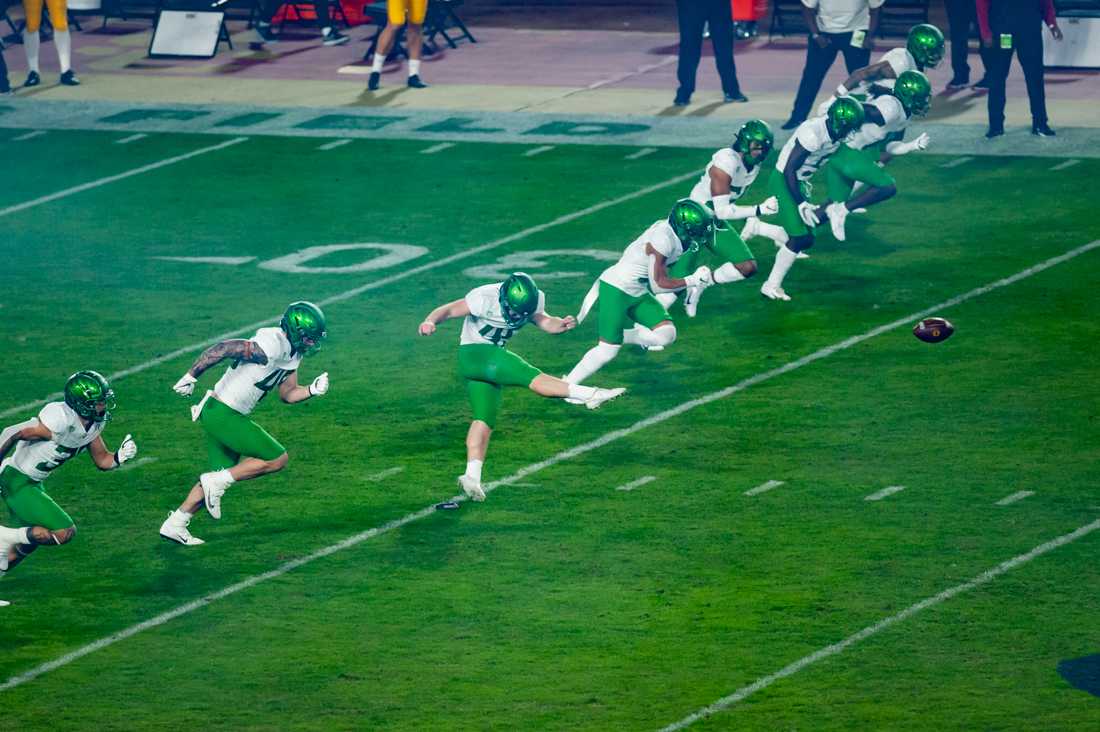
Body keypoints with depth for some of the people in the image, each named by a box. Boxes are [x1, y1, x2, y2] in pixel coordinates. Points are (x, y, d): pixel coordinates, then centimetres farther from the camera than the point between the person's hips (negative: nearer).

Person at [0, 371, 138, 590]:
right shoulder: (61, 420, -28)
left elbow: (102, 461, 9)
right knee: (64, 532, -14)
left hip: (32, 483, 9)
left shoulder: (94, 423, -1)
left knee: (28, 542, 18)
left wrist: (119, 457, -13)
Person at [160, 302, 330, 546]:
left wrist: (312, 390, -1)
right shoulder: (271, 347, -23)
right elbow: (221, 349, -25)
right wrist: (190, 377, -23)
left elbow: (287, 394, 17)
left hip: (218, 415, 10)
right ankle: (217, 481, -2)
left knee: (221, 477, 17)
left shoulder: (292, 354, 8)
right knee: (277, 459, -5)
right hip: (223, 414, -10)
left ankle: (174, 525, 23)